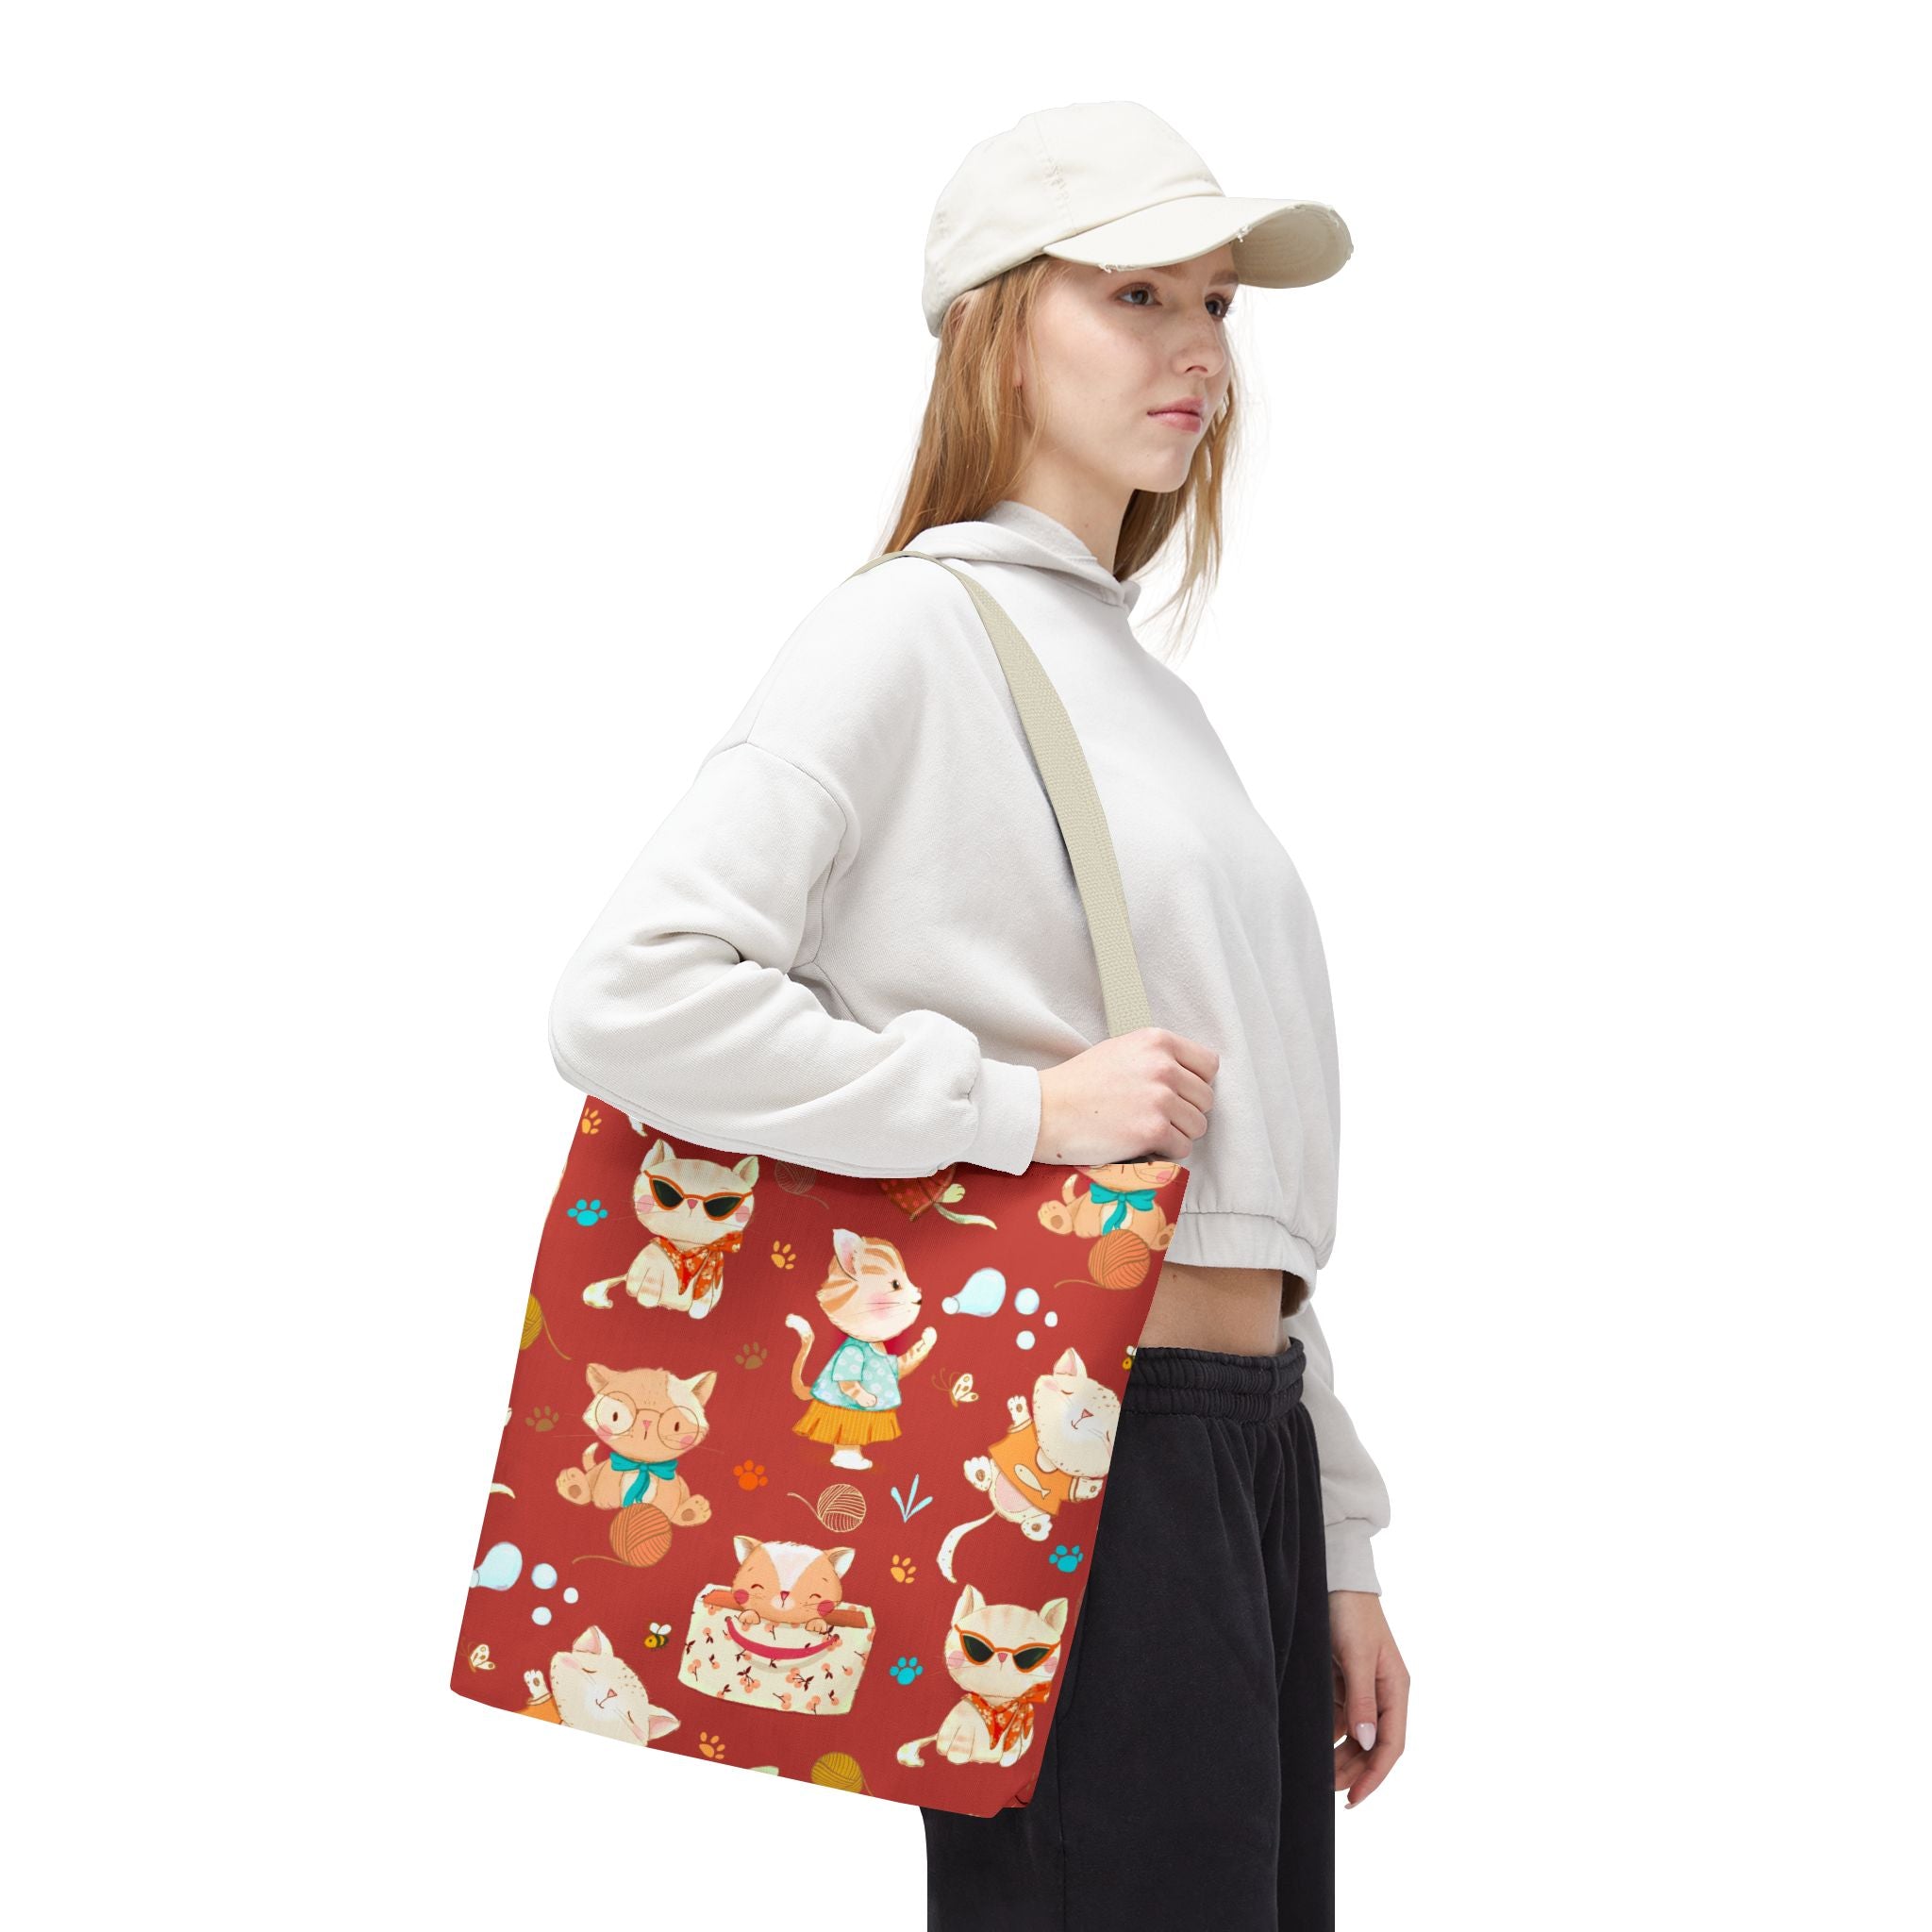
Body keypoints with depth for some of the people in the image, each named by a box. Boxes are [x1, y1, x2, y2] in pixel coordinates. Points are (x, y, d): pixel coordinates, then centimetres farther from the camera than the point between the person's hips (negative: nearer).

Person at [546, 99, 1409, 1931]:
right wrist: (1024, 1104, -19)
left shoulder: (1142, 684, 19)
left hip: (1243, 1443, 8)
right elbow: (625, 1002, -20)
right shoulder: (914, 631, -7)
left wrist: (1333, 1545, 18)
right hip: (1084, 1446, -8)